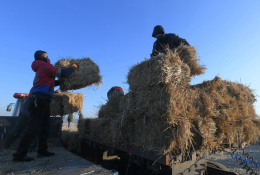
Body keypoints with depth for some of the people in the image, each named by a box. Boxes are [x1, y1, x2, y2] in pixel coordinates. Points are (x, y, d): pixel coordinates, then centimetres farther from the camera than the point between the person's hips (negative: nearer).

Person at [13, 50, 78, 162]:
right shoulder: (45, 66, -4)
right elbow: (63, 73, -10)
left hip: (41, 102, 10)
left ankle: (42, 151, 19)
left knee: (45, 128, 12)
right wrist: (73, 68, 6)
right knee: (33, 129, -9)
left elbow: (50, 83, 32)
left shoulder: (41, 69, 24)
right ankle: (19, 155, -4)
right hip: (40, 101, -10)